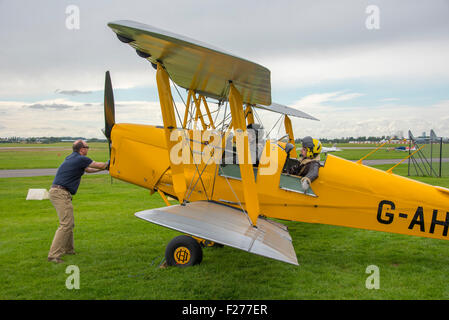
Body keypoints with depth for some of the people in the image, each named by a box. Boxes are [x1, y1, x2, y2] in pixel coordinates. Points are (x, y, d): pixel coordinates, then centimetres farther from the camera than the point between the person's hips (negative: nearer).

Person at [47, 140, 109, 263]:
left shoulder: (71, 158, 19)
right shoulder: (81, 159, -10)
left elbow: (88, 169, 31)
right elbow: (99, 165, 0)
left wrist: (104, 167, 32)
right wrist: (107, 164, 20)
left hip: (56, 192, 10)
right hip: (61, 193, -10)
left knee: (69, 223, 18)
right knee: (66, 224, -11)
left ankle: (68, 249, 29)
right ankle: (54, 255, -12)